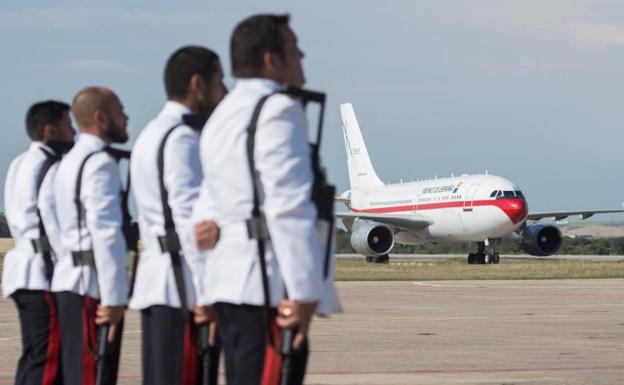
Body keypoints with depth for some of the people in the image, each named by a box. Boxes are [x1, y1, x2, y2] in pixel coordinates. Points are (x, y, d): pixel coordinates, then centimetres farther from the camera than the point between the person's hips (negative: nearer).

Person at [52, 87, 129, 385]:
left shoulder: (71, 162, 19)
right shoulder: (100, 164, -12)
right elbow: (106, 235, -19)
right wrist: (114, 298, -20)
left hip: (72, 281, 10)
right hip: (93, 285, -10)